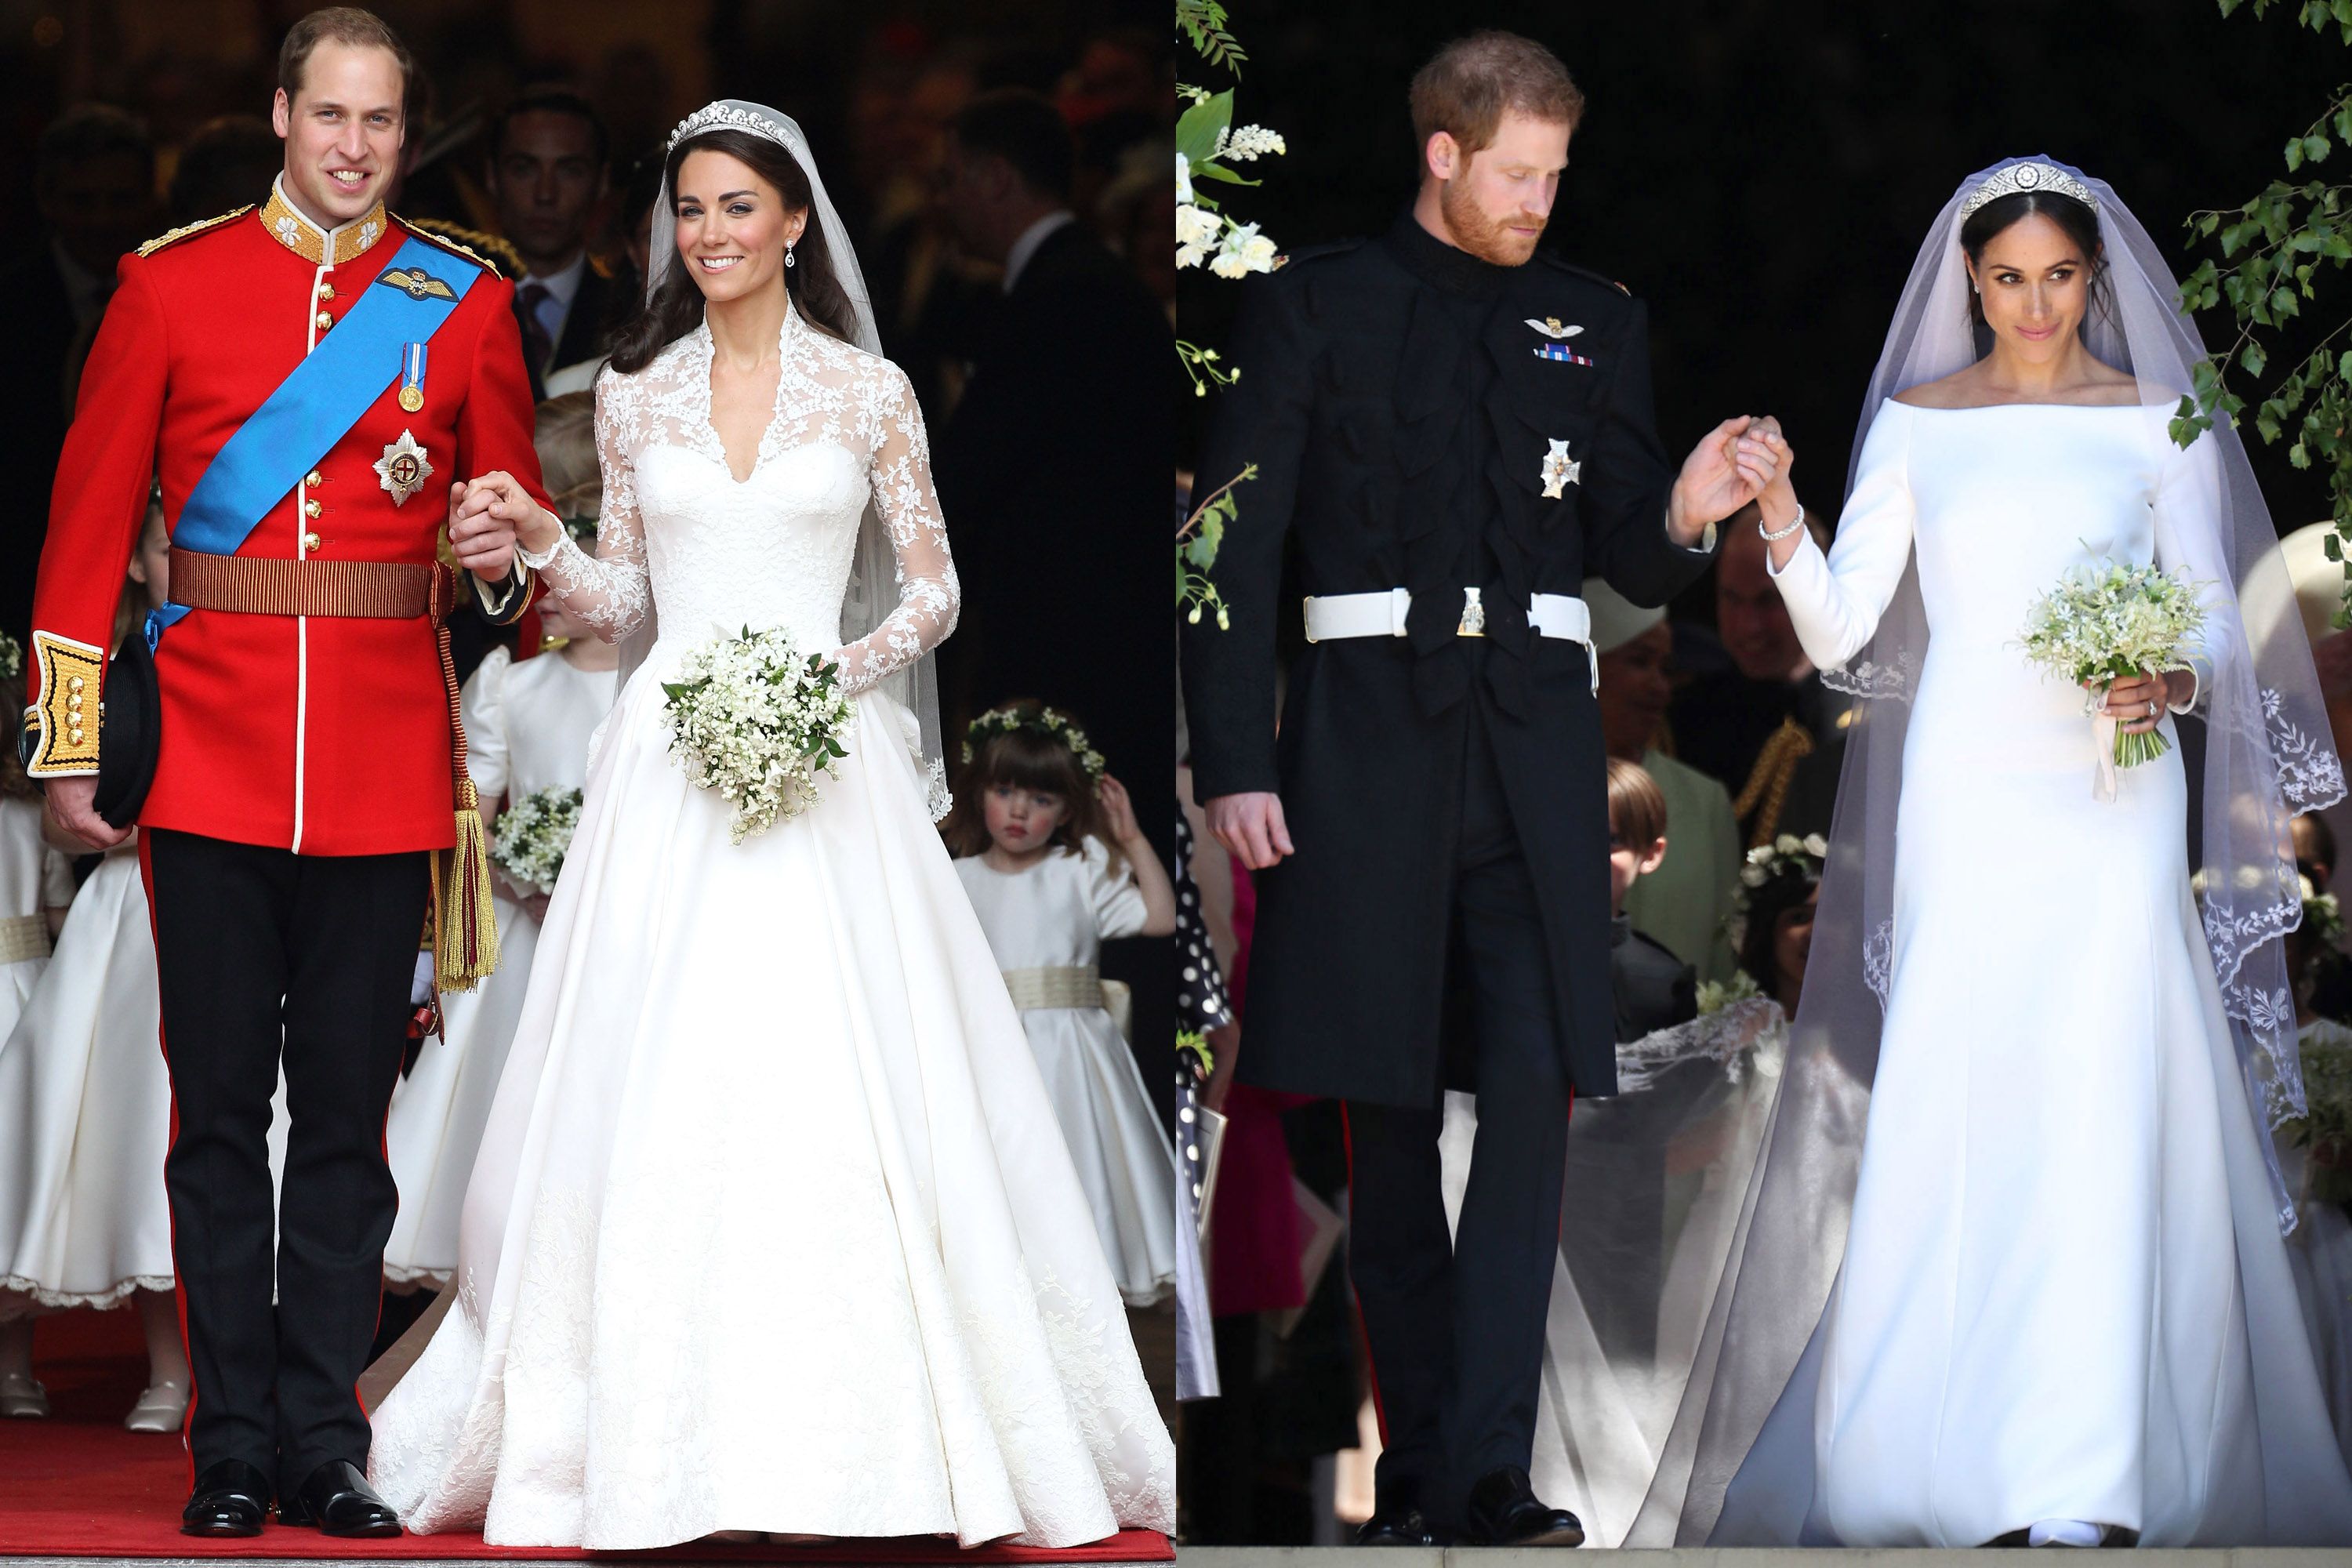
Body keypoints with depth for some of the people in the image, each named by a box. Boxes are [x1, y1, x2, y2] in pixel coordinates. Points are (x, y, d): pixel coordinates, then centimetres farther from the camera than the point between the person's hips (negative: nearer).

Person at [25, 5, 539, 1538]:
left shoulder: (464, 302, 7)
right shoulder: (171, 284, 4)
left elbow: (519, 513, 13)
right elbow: (90, 519, 4)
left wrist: (504, 555, -11)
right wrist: (72, 740, 1)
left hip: (386, 763, 1)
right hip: (210, 758, -1)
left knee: (350, 1112, 4)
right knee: (220, 1110, 2)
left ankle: (326, 1442, 10)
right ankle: (234, 1450, 8)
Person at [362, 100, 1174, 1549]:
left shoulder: (868, 391, 4)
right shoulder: (635, 395, 10)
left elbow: (934, 589, 6)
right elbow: (627, 605, 14)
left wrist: (848, 666, -11)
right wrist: (546, 544, -5)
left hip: (824, 762, -2)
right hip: (669, 764, 2)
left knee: (842, 1089, -8)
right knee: (661, 1092, -4)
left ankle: (868, 1426, 0)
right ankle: (662, 1435, 2)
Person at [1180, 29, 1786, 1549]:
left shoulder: (1600, 324, 13)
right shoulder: (1312, 307, 6)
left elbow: (1631, 564, 13)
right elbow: (1236, 547, 3)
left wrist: (1683, 513, -11)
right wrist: (1234, 761, -5)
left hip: (1536, 737, 1)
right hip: (1369, 727, -1)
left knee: (1534, 1085, -13)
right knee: (1387, 1106, 4)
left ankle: (1485, 1469, -17)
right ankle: (1418, 1454, 14)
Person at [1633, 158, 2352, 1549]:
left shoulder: (2159, 426, 6)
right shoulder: (1917, 425, 8)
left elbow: (2221, 622, 7)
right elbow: (1842, 634, 3)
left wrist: (2176, 682, -14)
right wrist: (1779, 520, -13)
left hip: (2113, 798, -1)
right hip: (1966, 796, 1)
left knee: (2105, 1099, -9)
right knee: (1958, 1102, -5)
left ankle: (2089, 1480, -11)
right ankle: (1959, 1442, 2)